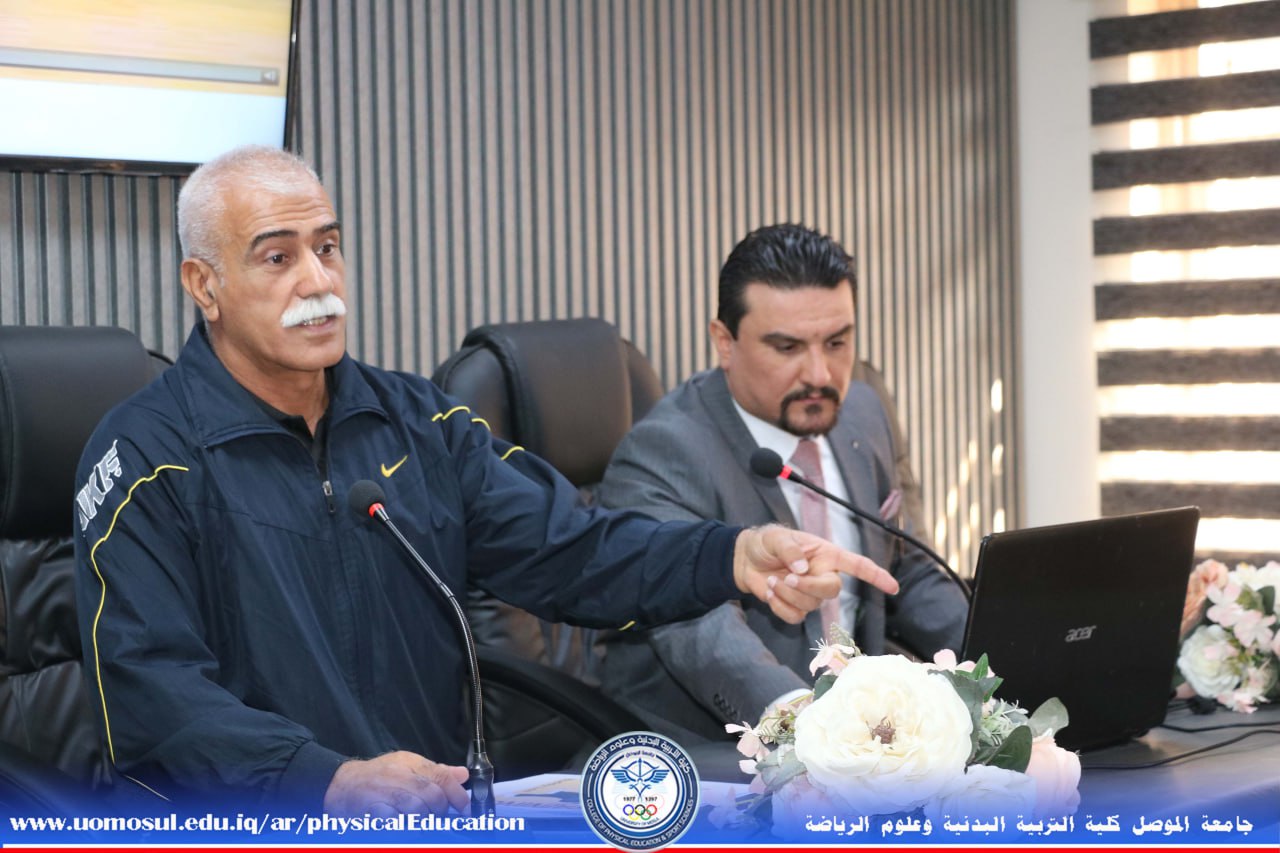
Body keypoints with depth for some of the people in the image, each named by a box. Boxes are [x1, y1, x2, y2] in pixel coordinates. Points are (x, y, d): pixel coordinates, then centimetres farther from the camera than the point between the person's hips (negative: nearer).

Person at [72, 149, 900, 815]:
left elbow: (569, 549, 3)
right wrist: (334, 781, -26)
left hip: (443, 806, 4)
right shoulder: (146, 454, -4)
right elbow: (149, 688, -12)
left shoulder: (416, 420, 13)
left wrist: (735, 556, -16)